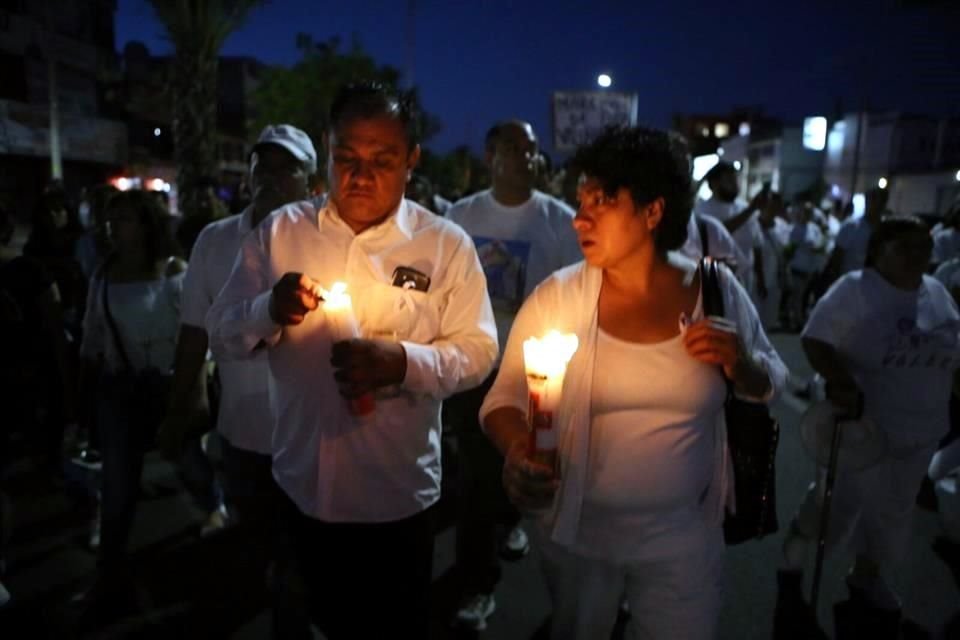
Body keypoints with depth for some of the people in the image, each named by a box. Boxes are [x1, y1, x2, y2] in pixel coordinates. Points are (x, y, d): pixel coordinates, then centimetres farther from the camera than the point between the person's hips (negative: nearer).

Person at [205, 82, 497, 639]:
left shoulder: (446, 244, -7)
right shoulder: (279, 232, -1)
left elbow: (477, 351, -9)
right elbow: (222, 333, 0)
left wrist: (403, 361, -27)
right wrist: (269, 310, -22)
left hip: (400, 492, -2)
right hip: (305, 484, 3)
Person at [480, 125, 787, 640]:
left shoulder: (717, 289, -7)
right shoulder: (556, 297, -12)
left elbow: (771, 382, 5)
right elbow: (505, 395, -10)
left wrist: (740, 363, -17)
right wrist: (516, 452, -31)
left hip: (683, 537, 0)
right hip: (576, 533, 1)